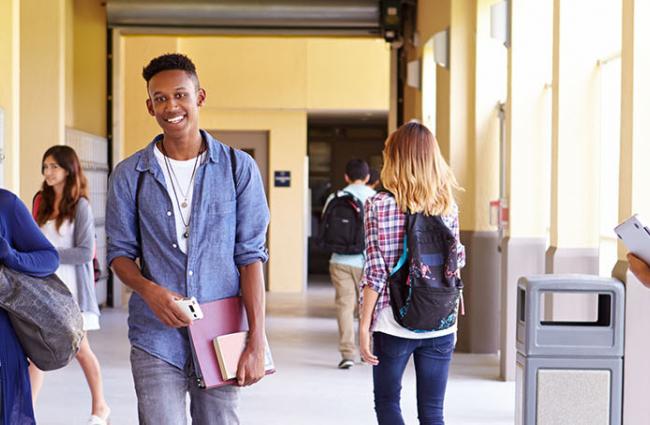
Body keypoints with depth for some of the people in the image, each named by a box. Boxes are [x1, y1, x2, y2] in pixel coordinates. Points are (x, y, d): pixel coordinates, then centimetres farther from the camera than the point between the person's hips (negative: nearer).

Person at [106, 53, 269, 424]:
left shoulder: (239, 168, 0)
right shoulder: (130, 175, 4)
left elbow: (251, 255, -2)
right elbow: (120, 252, 8)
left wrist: (257, 342, -8)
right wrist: (149, 290, -14)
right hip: (156, 337, 0)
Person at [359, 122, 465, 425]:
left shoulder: (379, 205, -8)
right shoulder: (447, 205, 3)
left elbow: (375, 273, -10)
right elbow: (455, 263, 7)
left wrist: (364, 326, -3)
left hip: (394, 324, -3)